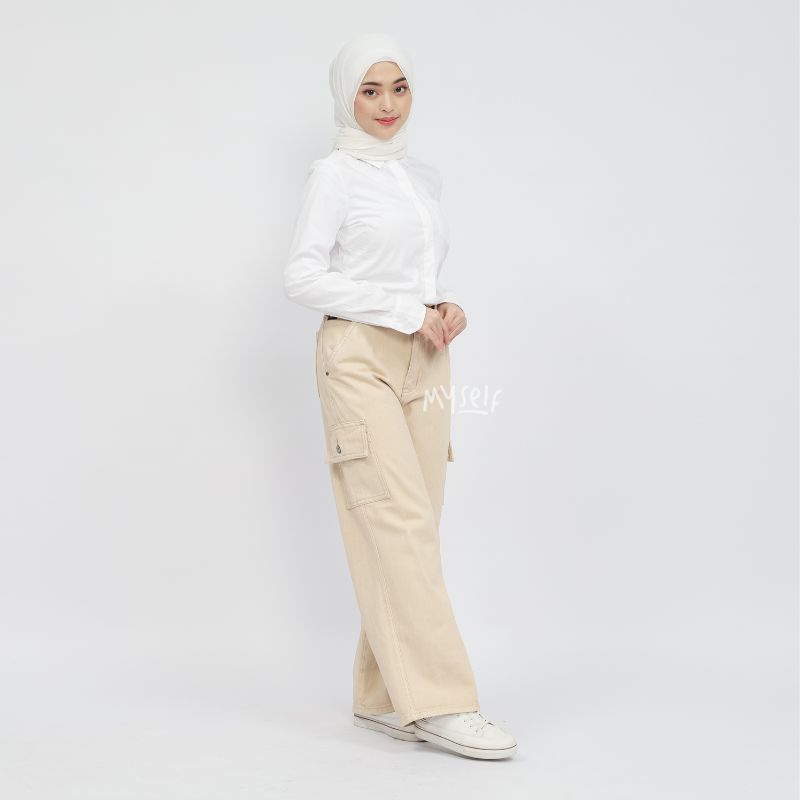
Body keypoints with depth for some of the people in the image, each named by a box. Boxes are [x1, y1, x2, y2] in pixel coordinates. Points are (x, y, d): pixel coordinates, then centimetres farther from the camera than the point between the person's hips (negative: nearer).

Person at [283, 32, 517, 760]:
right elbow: (302, 277, -10)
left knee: (407, 530, 4)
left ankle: (383, 697, 12)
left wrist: (446, 307, 2)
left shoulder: (425, 178, 18)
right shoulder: (335, 174, -1)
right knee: (402, 525, -12)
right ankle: (439, 700, -10)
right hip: (360, 362, -6)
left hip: (424, 365, 6)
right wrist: (404, 311, -13)